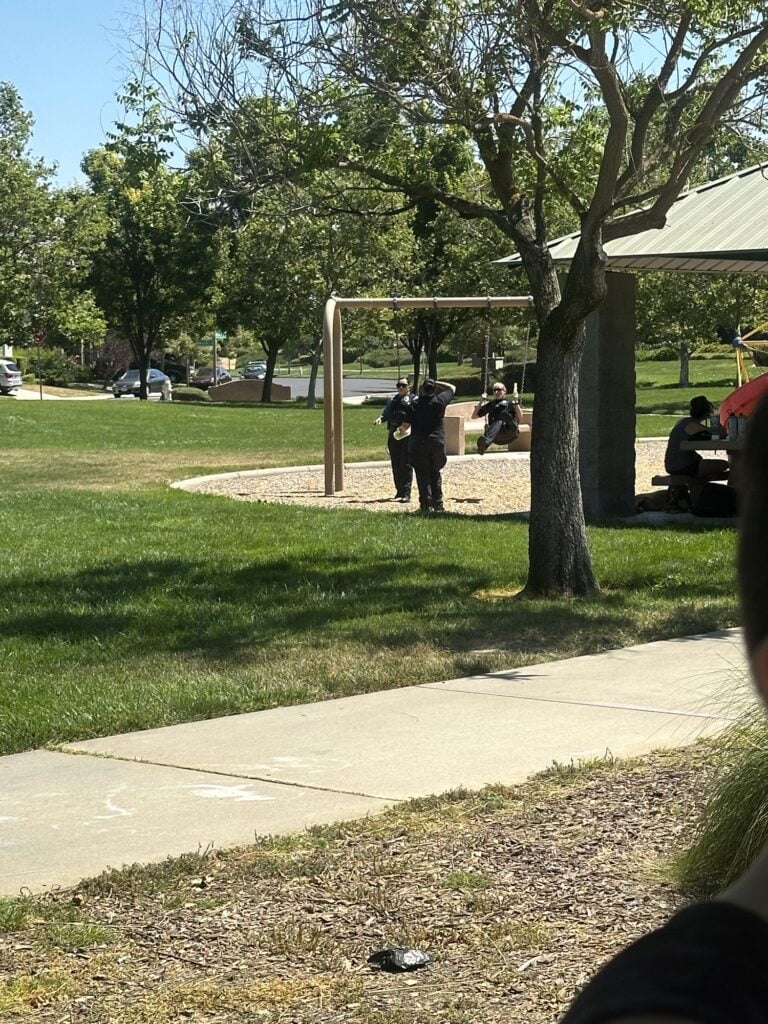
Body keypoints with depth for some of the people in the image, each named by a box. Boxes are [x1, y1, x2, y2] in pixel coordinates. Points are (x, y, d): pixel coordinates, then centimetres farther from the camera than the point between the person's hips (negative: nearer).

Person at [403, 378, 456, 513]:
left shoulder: (415, 404, -5)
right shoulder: (440, 400, -2)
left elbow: (407, 424, -2)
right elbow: (452, 388, 16)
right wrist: (436, 383, 13)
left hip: (418, 443, -2)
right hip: (437, 442, 2)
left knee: (422, 475, 3)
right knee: (435, 474, 13)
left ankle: (426, 505, -2)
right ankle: (438, 504, 13)